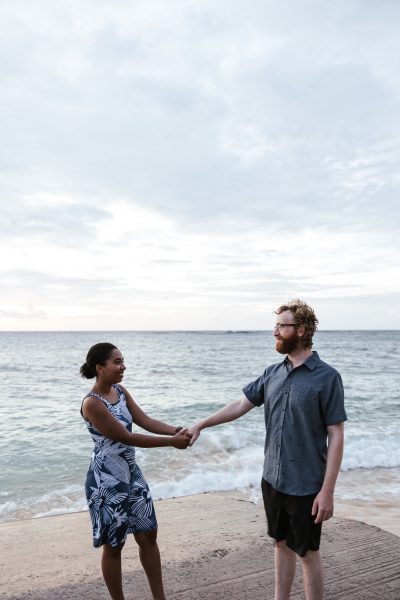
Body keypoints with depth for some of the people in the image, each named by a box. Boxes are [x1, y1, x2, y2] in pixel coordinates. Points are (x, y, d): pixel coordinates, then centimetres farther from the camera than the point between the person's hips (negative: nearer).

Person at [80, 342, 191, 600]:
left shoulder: (121, 391, 2)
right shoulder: (92, 404, -23)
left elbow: (146, 421, -1)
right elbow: (127, 437, -23)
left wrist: (178, 430, -17)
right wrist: (172, 441, -22)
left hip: (131, 474, 8)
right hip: (107, 480, -8)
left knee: (148, 535, 15)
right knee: (114, 545, 10)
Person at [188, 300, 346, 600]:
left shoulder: (327, 377, -15)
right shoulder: (273, 372, 2)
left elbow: (336, 437, -14)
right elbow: (241, 405, 9)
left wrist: (327, 491, -16)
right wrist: (201, 424, 5)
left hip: (306, 485, -5)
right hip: (273, 479, 5)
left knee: (307, 552, 10)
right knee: (282, 544, 21)